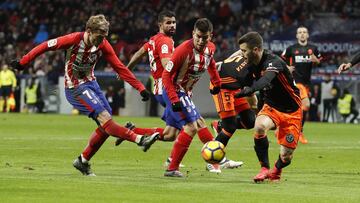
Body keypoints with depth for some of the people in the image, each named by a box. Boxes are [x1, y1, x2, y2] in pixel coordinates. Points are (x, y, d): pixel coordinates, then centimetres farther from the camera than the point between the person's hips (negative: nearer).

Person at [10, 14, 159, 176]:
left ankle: (83, 161, 12)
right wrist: (23, 62, -5)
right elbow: (46, 46, -11)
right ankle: (140, 140, -26)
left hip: (91, 83, 6)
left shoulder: (103, 45, -8)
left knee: (105, 126, -1)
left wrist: (140, 88, -10)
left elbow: (120, 68, -5)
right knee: (104, 117, -22)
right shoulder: (73, 40, -22)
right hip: (75, 88, -6)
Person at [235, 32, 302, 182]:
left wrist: (249, 90, -63)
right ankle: (264, 169, -14)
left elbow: (265, 80, -49)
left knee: (286, 157, -5)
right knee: (259, 127, -31)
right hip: (271, 107, 5)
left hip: (291, 111, -5)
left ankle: (276, 170, 32)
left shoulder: (273, 62, -28)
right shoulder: (253, 64, -5)